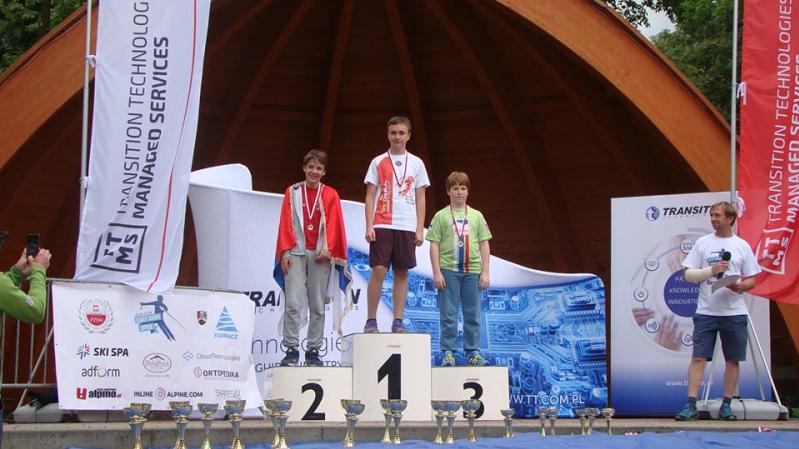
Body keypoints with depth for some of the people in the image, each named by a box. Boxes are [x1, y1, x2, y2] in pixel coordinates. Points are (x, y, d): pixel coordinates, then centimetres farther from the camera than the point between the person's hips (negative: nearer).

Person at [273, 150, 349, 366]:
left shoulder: (330, 195, 9)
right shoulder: (292, 192, 9)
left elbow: (334, 225, 4)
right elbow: (285, 224, 6)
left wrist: (327, 249, -9)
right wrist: (285, 251, -3)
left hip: (320, 256, 1)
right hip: (296, 253, -1)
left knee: (318, 306, 2)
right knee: (293, 303, -10)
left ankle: (313, 351, 8)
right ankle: (291, 350, -6)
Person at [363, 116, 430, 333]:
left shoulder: (416, 163, 10)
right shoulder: (378, 162, 6)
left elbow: (420, 199, 10)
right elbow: (370, 196, 4)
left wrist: (420, 229, 2)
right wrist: (369, 226, -6)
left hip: (407, 227, 2)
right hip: (382, 225, -2)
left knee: (402, 273, 3)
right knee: (379, 270, -8)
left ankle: (398, 321, 7)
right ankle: (371, 320, -2)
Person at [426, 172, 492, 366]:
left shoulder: (476, 216, 10)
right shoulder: (441, 216, 3)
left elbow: (484, 245, 10)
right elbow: (434, 245, 0)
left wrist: (485, 272, 3)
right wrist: (437, 272, -7)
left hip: (472, 271, 2)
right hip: (449, 270, -2)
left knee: (473, 314, 5)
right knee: (448, 315, 0)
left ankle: (473, 352, 12)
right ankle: (447, 352, 6)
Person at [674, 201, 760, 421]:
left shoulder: (742, 246, 6)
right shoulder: (702, 243, 5)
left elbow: (751, 280, 8)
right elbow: (688, 275, 3)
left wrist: (741, 286, -14)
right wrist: (711, 270, -12)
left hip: (734, 312, 1)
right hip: (706, 311, -1)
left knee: (733, 360, 5)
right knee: (698, 357, -5)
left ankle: (726, 405, 15)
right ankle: (690, 405, -5)